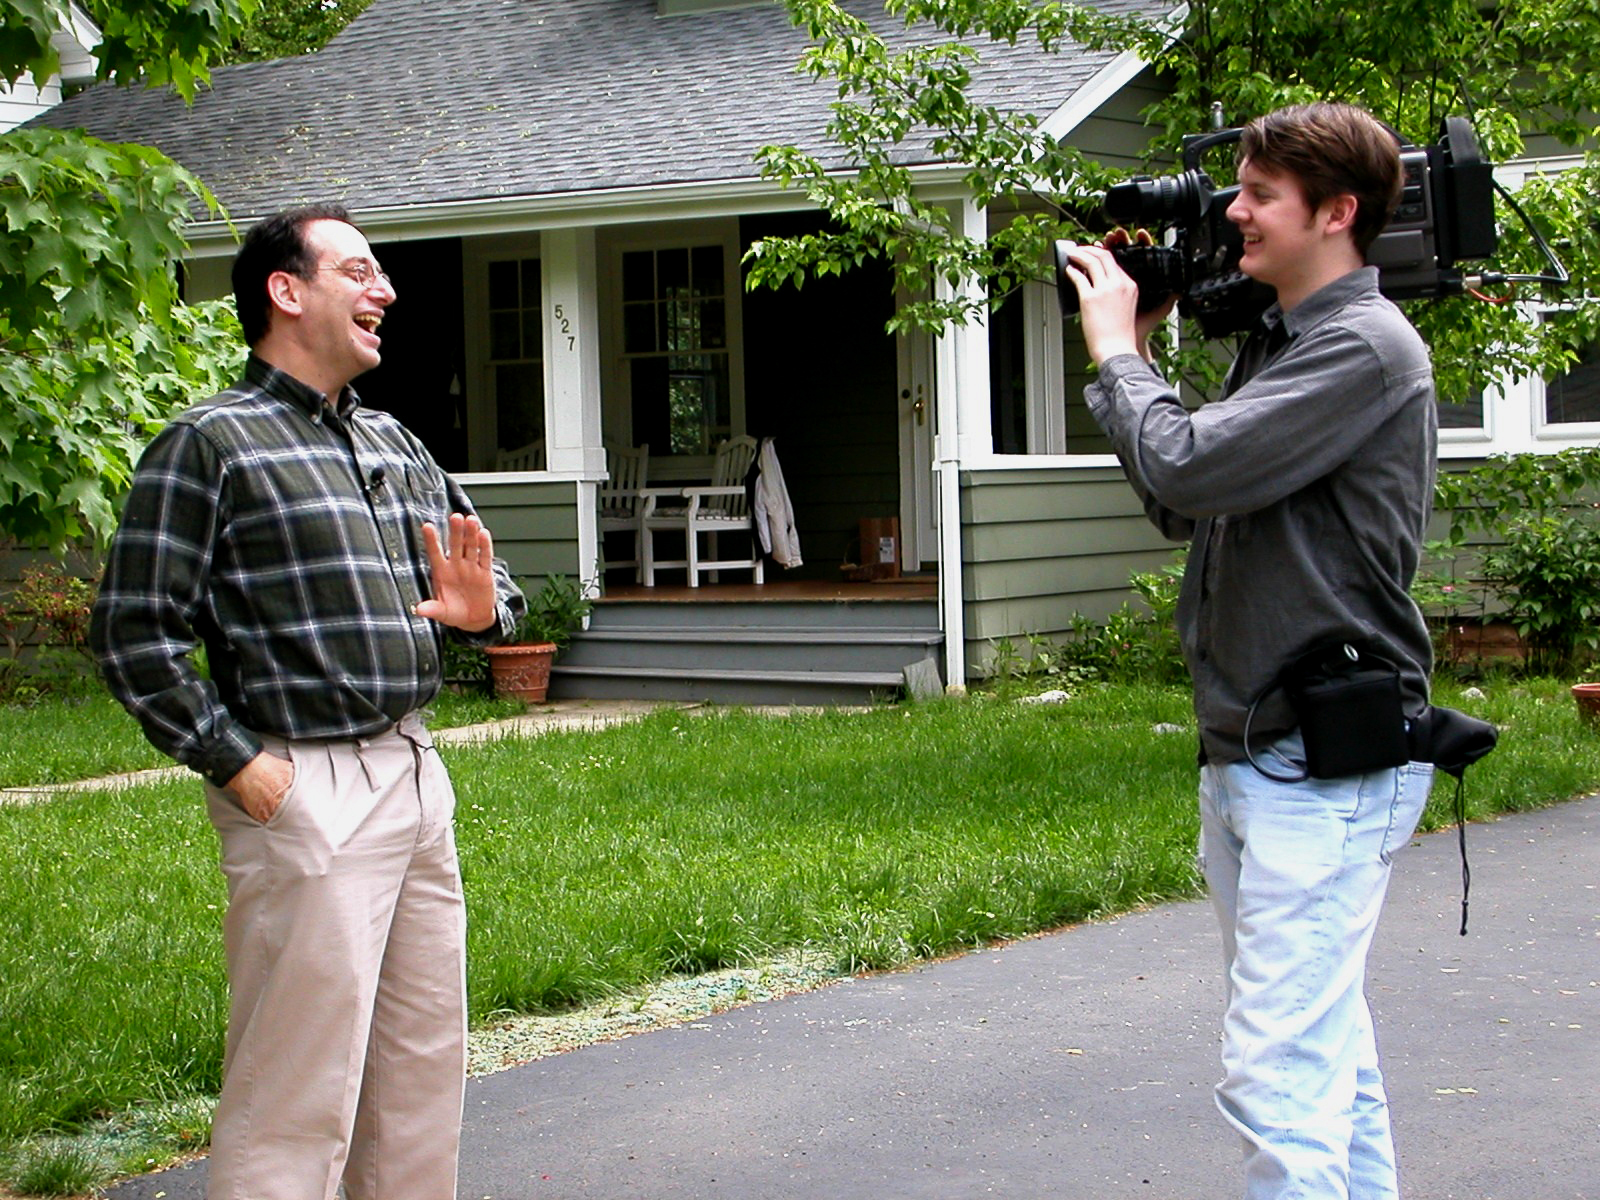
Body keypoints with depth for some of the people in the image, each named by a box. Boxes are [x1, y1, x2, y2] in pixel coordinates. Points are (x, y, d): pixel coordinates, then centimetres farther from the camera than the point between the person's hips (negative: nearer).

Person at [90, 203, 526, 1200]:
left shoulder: (395, 445, 17)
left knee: (425, 1066, 14)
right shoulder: (211, 445, -6)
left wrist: (481, 608, -1)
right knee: (298, 1091, -5)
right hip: (306, 793, -8)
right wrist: (237, 766, -15)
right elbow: (134, 634, -11)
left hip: (416, 775, 8)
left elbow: (495, 584, 23)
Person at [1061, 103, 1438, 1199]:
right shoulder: (1276, 344, 15)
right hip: (1247, 758, 10)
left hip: (1329, 766, -10)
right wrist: (1139, 352, 12)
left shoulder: (1367, 347, -15)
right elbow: (1181, 507, 19)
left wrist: (1115, 348, -6)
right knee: (1329, 1047, 17)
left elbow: (1186, 468, -23)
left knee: (1279, 1078, -13)